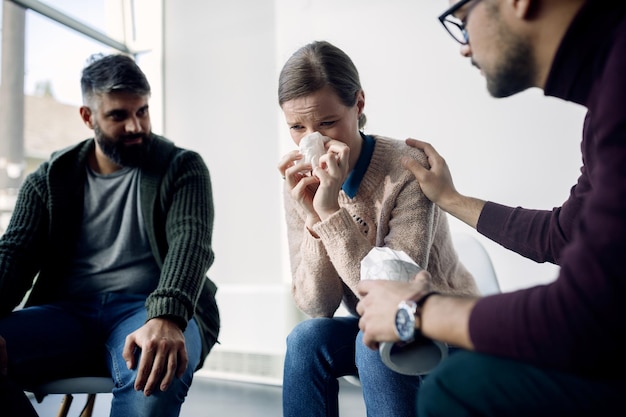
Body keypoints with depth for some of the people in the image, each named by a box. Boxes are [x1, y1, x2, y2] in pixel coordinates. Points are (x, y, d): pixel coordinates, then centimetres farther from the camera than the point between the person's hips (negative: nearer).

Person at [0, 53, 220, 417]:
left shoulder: (182, 168, 4)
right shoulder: (50, 178, 14)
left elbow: (190, 244, -12)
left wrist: (166, 318, -32)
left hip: (151, 310, -3)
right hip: (68, 311, 4)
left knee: (156, 371, -37)